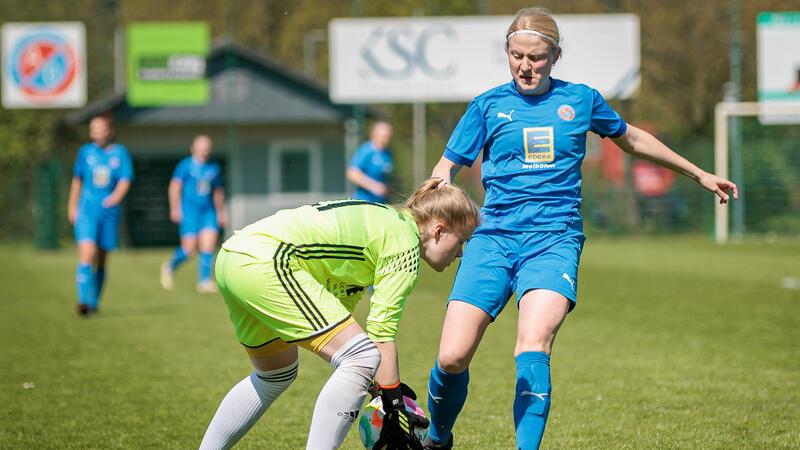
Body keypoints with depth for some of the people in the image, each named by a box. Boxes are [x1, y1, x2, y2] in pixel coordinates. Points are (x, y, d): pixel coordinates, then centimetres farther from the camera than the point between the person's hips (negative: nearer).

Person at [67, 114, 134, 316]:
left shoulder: (120, 153, 1)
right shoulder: (86, 152, 5)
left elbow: (125, 180, -8)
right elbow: (77, 180, 15)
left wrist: (116, 196, -29)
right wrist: (72, 207, 18)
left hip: (109, 212, 1)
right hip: (87, 211, -1)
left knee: (101, 261, 9)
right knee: (87, 255, -17)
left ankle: (94, 302, 23)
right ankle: (83, 301, -23)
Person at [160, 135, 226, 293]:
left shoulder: (214, 168, 14)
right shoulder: (186, 165, -1)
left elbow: (218, 191, 25)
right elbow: (175, 185, -7)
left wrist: (221, 212, 26)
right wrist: (175, 208, -16)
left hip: (208, 210, 5)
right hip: (189, 210, -5)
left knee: (209, 243, -12)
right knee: (189, 248, -9)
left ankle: (204, 281, -7)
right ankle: (169, 267, 19)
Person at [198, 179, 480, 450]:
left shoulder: (385, 219, 25)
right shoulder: (405, 244, -2)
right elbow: (381, 332, -8)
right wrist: (394, 409, -5)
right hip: (266, 263, -11)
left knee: (276, 375, 29)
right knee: (363, 359, -12)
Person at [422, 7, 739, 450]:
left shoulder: (581, 99, 10)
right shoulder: (488, 105, 8)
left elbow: (631, 139, 27)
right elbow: (446, 167, 12)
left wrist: (698, 173, 34)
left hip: (554, 238, -1)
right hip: (492, 236, 1)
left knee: (532, 347, -28)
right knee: (452, 358, -10)